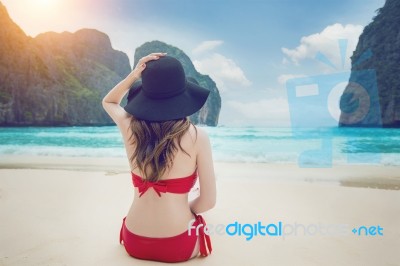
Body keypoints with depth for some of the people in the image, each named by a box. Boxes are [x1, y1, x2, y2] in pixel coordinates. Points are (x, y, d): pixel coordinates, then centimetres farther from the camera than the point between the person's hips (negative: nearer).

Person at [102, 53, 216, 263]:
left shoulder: (130, 128, -8)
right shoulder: (197, 137, -16)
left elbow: (108, 102, 16)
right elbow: (208, 200, -10)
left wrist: (134, 75, -1)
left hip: (134, 242, 4)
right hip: (178, 246, -4)